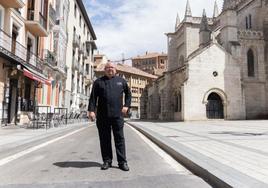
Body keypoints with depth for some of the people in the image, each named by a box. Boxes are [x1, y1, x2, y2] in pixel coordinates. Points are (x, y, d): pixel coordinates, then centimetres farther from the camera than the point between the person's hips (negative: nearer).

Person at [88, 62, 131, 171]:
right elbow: (93, 97, 3)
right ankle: (107, 161, 18)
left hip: (117, 115, 0)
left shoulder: (121, 81, 12)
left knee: (119, 138, 2)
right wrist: (91, 110, -7)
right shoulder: (98, 82, 9)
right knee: (104, 139, 6)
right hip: (103, 116, 0)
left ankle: (122, 162, 9)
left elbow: (128, 94, 20)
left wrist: (126, 106, 7)